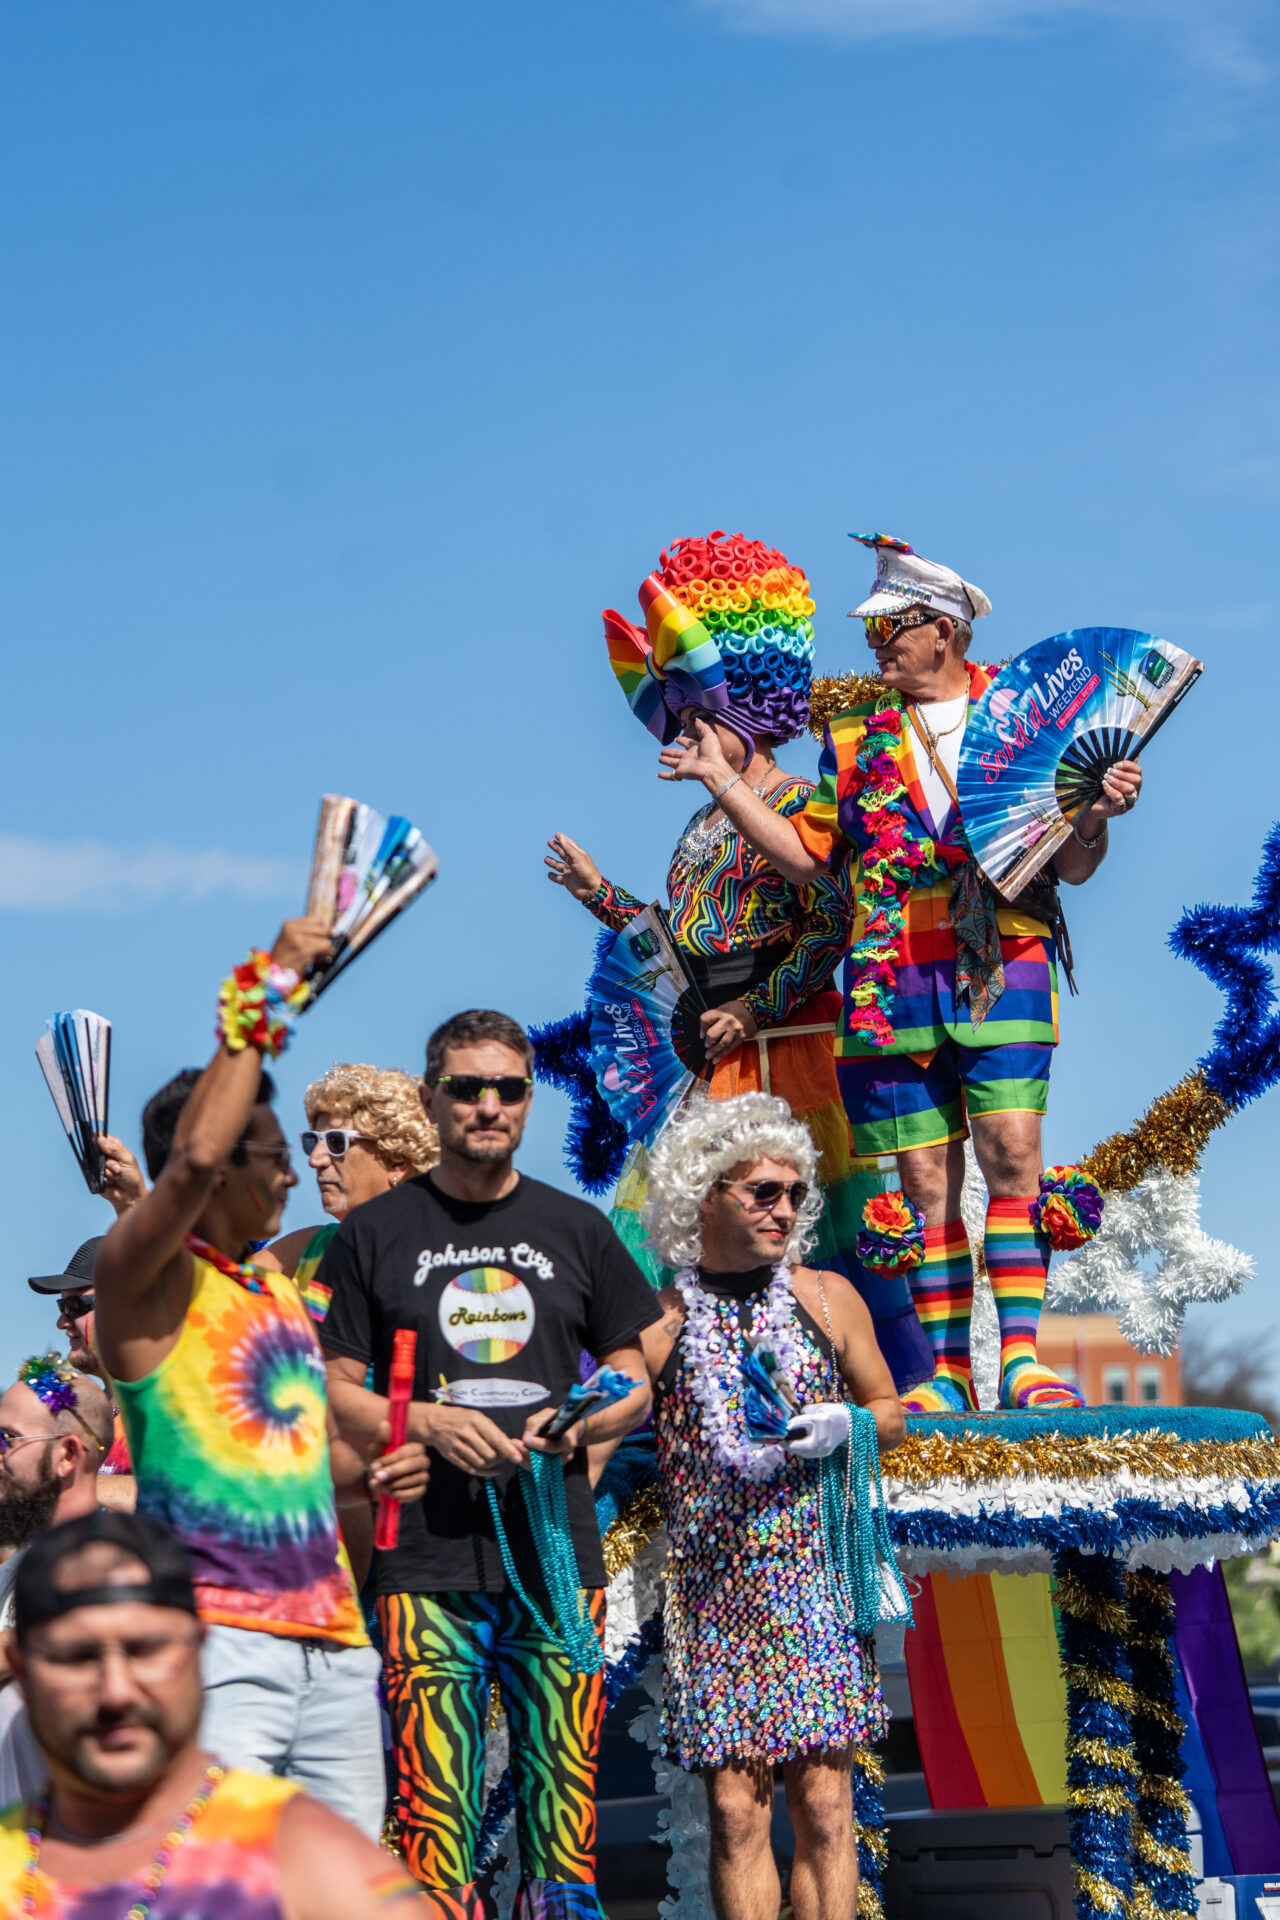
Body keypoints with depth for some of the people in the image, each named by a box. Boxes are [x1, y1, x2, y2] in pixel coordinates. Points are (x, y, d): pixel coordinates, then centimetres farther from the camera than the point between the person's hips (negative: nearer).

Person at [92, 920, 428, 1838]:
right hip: (220, 1639, -8)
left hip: (333, 1640, 8)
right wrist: (267, 990, -16)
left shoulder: (283, 1296, 22)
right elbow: (195, 1156, -23)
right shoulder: (147, 1280, -3)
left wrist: (370, 1480, 11)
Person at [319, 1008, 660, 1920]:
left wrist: (580, 1422, -4)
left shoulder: (576, 1228, 13)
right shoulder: (375, 1233, 8)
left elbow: (637, 1384, 17)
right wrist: (427, 1422, -10)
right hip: (428, 1561, -2)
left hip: (558, 1553, 2)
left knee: (564, 1787, 0)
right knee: (433, 1801, -8)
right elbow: (334, 1390, 8)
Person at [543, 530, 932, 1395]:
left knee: (833, 1212, -9)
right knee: (654, 1200, 1)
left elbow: (831, 929, -13)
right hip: (718, 1060, 8)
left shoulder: (799, 806, -5)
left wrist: (756, 1008, -16)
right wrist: (597, 892, 19)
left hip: (792, 1046, -8)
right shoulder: (703, 826, 19)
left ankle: (912, 1373, -3)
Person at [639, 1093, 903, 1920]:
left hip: (819, 1575, 1)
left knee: (823, 1803, -3)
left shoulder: (828, 1298, 10)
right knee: (735, 1808, -4)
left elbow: (892, 1411, 17)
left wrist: (844, 1425, -3)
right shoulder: (659, 1319, 3)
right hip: (712, 1588, -1)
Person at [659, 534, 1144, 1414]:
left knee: (1012, 1158, -13)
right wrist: (722, 778, 11)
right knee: (926, 1179, 1)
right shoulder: (856, 739, 17)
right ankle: (946, 1375, 5)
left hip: (1002, 970, -3)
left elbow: (1070, 866, 6)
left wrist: (1096, 816, -15)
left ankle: (1024, 1358, -11)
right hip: (893, 980, 3)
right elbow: (805, 853, 16)